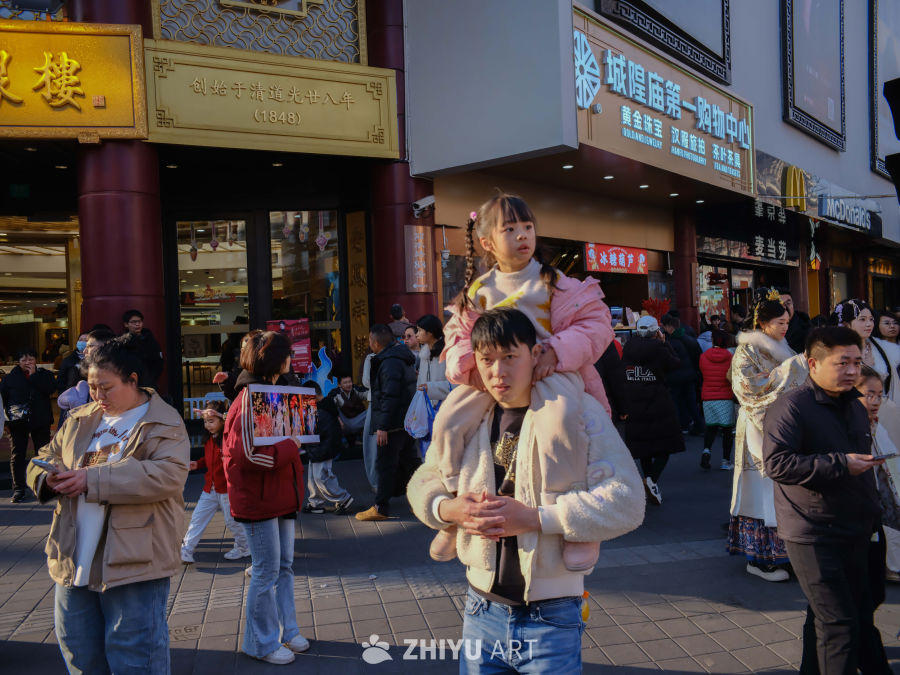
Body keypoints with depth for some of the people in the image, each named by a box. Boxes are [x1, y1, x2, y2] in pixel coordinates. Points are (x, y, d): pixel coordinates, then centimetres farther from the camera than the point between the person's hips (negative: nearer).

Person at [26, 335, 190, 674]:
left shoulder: (164, 424, -9)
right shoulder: (80, 420, 13)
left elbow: (169, 475, -23)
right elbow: (44, 457, 19)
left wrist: (93, 479, -24)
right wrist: (48, 476, -7)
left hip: (133, 561, -7)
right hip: (73, 560, 7)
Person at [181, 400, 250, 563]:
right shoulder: (209, 439, 9)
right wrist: (198, 464, 5)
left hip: (227, 488, -7)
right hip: (210, 488, 7)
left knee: (232, 520, 6)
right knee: (197, 518, 6)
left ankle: (244, 548, 27)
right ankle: (185, 551, 12)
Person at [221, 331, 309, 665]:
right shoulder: (250, 399, -18)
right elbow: (244, 453, -24)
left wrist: (293, 443, 4)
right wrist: (289, 448, -18)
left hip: (281, 497, 9)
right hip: (259, 499, -9)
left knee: (284, 566, 16)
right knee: (267, 571, 2)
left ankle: (286, 630, 29)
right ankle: (263, 643, 18)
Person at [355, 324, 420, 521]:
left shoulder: (390, 362, -18)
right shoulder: (402, 358, 14)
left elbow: (390, 397, -23)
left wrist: (382, 427, -21)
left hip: (393, 423, -10)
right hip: (406, 421, 10)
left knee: (385, 464, -2)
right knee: (407, 459, 17)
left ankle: (381, 507, 4)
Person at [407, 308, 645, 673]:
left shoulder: (579, 410, -9)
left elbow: (626, 501, -16)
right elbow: (423, 482, 13)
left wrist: (535, 517, -22)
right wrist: (447, 508, -10)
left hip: (552, 617, -3)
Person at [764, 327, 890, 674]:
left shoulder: (855, 406, 13)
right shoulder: (791, 406, -16)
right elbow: (776, 463, -27)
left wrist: (872, 513, 24)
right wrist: (840, 464, -26)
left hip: (855, 533, 8)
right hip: (813, 537, -8)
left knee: (862, 616, 20)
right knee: (839, 626, -3)